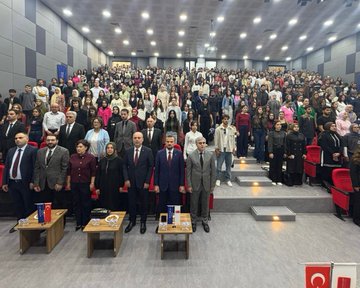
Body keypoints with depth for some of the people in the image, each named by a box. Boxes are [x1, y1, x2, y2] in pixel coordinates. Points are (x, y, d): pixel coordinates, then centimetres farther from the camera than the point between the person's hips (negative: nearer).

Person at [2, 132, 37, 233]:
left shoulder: (32, 150, -7)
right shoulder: (11, 151, 12)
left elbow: (35, 167, -12)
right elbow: (6, 167, 12)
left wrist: (32, 182, -16)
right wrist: (4, 182, 7)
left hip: (25, 183, -6)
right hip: (12, 183, 6)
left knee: (29, 205, 5)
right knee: (17, 205, 15)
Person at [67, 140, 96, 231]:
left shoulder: (91, 158, -5)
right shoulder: (72, 157, 5)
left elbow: (93, 172, -5)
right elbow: (69, 171, 10)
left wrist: (92, 183, -9)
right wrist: (68, 183, 8)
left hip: (86, 184, -4)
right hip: (74, 184, 4)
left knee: (86, 204, 5)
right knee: (76, 203, 10)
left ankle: (85, 223, 17)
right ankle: (78, 223, 21)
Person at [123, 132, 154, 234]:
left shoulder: (148, 151, -6)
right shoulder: (128, 151, 4)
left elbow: (151, 167, -6)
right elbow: (125, 166, 7)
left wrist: (147, 182, -10)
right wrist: (126, 179, -3)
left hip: (143, 182, -2)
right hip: (131, 182, 3)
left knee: (144, 203, 8)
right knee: (131, 202, 10)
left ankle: (143, 222, 24)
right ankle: (132, 221, 28)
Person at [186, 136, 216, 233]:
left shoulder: (210, 155, -5)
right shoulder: (191, 156, -8)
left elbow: (213, 171, -1)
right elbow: (188, 172, -4)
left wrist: (212, 185, -1)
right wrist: (189, 185, -6)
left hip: (206, 184, 1)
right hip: (195, 184, -1)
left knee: (205, 204, 15)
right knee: (194, 204, 12)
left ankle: (205, 222, 34)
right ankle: (193, 222, 31)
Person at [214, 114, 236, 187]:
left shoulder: (232, 129, 4)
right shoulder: (218, 129, -3)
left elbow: (233, 139, 9)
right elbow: (216, 139, -3)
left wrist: (233, 148, 5)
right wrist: (216, 149, -7)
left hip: (229, 150, 3)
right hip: (221, 150, -3)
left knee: (228, 166, 9)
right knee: (219, 165, 0)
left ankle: (228, 179, 19)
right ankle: (218, 179, 12)